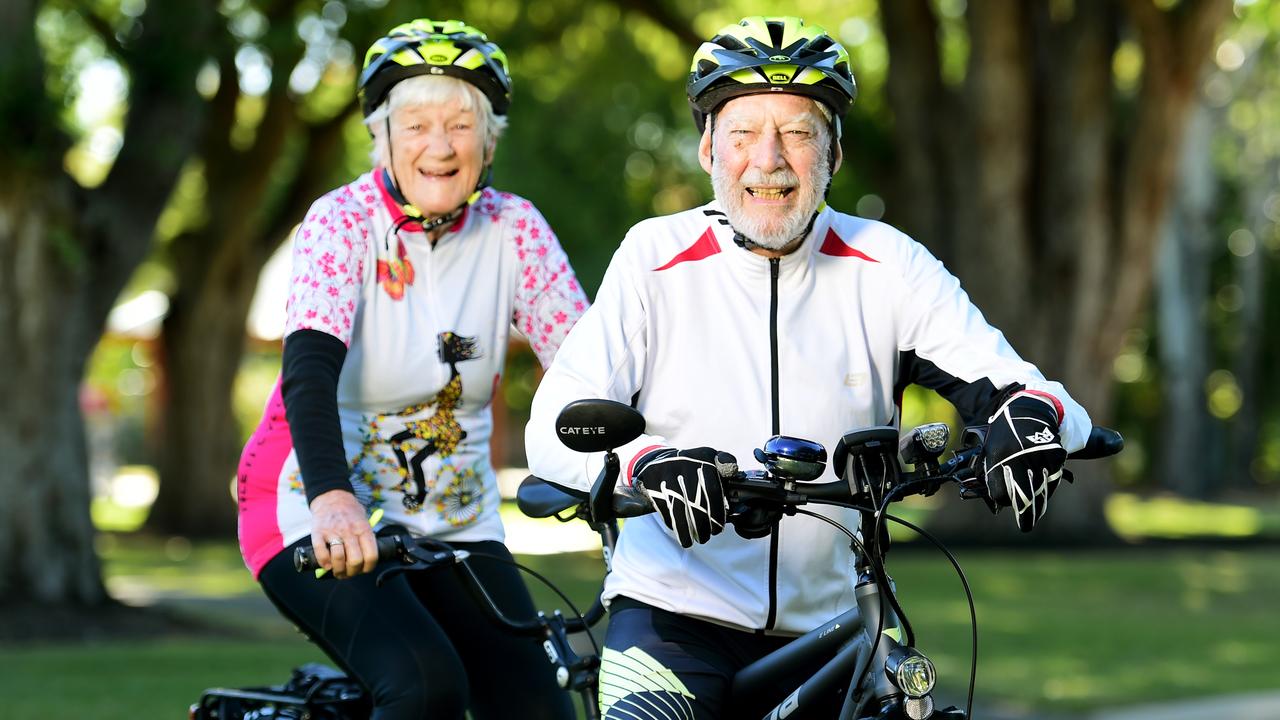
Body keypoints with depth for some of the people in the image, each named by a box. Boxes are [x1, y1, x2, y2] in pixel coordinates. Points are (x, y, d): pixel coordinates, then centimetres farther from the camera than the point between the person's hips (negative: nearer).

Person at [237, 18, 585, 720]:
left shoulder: (513, 230, -1)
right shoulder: (343, 222, -12)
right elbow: (309, 367, -27)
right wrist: (332, 497, -45)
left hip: (454, 525, 5)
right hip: (324, 522, -5)